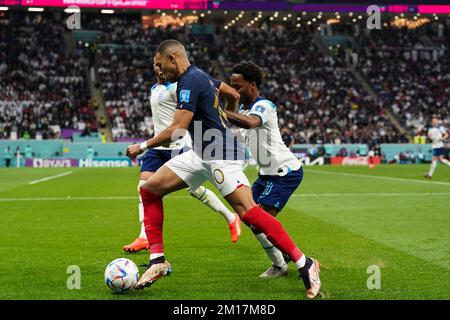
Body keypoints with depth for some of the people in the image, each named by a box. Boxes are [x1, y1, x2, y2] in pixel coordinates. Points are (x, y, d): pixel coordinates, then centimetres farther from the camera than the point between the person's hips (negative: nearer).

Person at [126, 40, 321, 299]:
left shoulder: (188, 82, -15)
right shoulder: (199, 75, 13)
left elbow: (177, 130, -21)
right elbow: (234, 95, 25)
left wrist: (142, 147, -11)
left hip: (222, 156, -11)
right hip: (201, 154, 11)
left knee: (249, 212, -19)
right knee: (150, 189, 4)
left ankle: (306, 265, -10)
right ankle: (158, 261, 6)